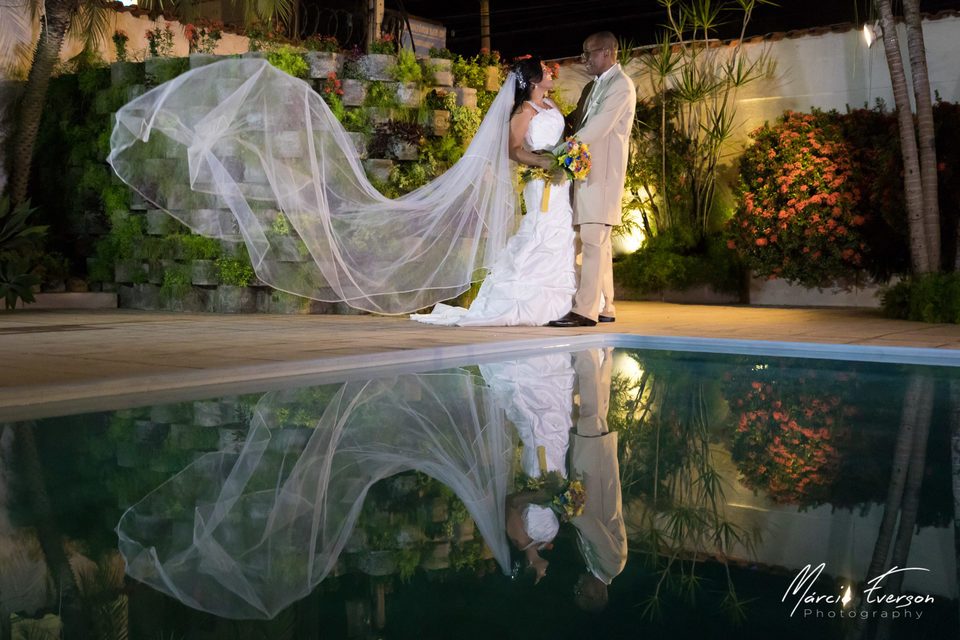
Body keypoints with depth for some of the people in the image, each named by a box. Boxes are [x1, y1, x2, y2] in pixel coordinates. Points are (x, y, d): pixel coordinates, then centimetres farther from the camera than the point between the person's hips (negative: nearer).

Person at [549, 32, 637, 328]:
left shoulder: (621, 85, -7)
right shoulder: (591, 87, 22)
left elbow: (597, 127, -17)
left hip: (603, 173, -9)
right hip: (586, 171, 9)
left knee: (593, 240, -13)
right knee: (598, 243, 10)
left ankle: (585, 310, -16)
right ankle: (604, 308, 15)